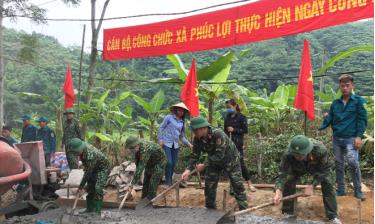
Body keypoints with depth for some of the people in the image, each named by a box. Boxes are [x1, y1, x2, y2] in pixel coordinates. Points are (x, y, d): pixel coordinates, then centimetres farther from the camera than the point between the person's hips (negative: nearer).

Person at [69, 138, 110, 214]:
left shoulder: (90, 156, -39)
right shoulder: (82, 147, -15)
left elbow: (87, 173, -30)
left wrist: (81, 187, -22)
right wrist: (85, 166, 16)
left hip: (103, 168, -9)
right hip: (94, 168, 9)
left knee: (98, 188, -19)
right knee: (90, 187, 8)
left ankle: (97, 211, -12)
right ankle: (89, 209, 18)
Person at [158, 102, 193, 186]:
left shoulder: (182, 122, 11)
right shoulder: (169, 117, -2)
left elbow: (182, 136, 16)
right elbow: (161, 128, -1)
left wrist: (188, 144, 5)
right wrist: (160, 139, -9)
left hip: (175, 145, 5)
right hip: (167, 143, -5)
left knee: (173, 163, 7)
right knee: (169, 162, -11)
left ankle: (170, 181, 22)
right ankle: (167, 181, -1)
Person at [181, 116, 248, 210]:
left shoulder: (218, 134, -38)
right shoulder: (197, 139, -19)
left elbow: (219, 156, -39)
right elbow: (195, 155, -14)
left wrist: (204, 165, -34)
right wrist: (188, 169, -28)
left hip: (231, 160, -5)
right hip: (214, 161, 6)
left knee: (238, 185, -2)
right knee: (209, 185, 4)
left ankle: (244, 209, 8)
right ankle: (210, 209, 20)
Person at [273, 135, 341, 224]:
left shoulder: (320, 150, -44)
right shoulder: (288, 155, -42)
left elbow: (322, 171, -31)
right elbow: (283, 173, -42)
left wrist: (311, 186, -39)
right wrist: (278, 191, -57)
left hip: (320, 166, -1)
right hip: (298, 168, 1)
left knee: (327, 184, -17)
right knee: (288, 182, -15)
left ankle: (333, 216, -4)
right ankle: (287, 213, 0)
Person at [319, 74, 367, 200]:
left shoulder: (358, 101, 0)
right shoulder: (335, 103, 12)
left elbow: (362, 119, -3)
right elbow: (329, 119, 10)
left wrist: (359, 136, -11)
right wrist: (320, 128, -9)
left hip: (351, 138, -5)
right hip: (337, 138, 5)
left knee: (353, 163, -15)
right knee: (338, 164, 9)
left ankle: (358, 191, 0)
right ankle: (341, 190, 20)